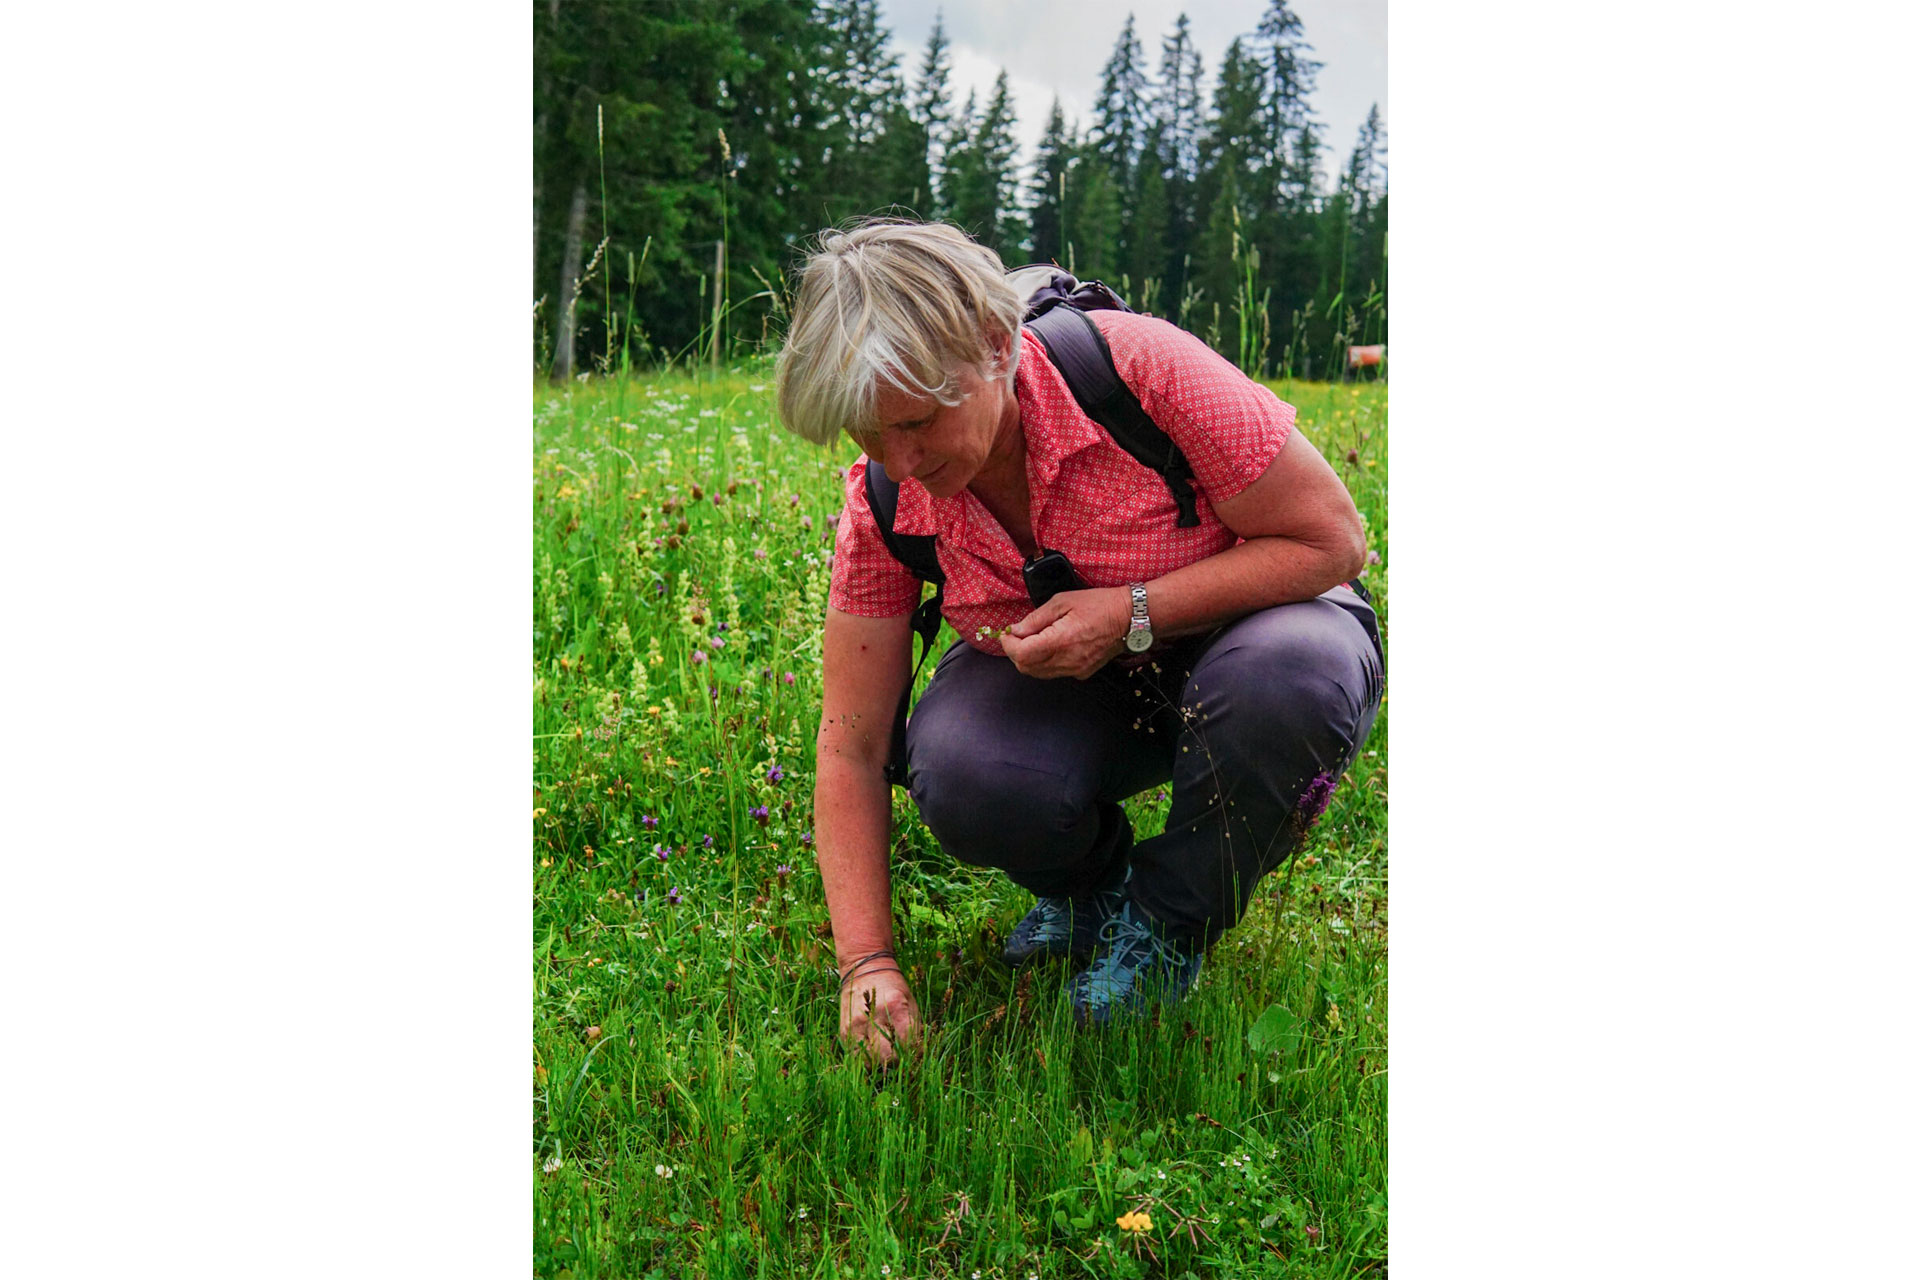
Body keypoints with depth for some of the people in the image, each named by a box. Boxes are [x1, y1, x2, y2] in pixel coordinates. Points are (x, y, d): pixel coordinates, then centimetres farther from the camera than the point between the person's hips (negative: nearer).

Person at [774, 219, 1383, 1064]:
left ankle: (1170, 920, -8)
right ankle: (1093, 886, 6)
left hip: (1234, 631, -2)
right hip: (1055, 684, 2)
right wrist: (867, 965, -21)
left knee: (1287, 677, -38)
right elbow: (851, 751, -13)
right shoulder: (885, 500, -16)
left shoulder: (1144, 370, -29)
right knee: (959, 775, -31)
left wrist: (1131, 613, -31)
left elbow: (1332, 540, -21)